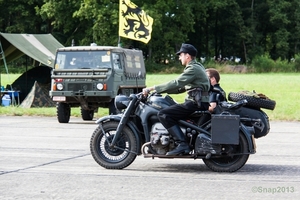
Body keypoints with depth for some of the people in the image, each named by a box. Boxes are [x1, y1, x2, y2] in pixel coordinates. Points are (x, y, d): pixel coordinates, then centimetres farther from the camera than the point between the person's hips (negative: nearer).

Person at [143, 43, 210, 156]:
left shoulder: (193, 69, -11)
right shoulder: (196, 67, 22)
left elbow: (176, 84, -21)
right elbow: (181, 88, 24)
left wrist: (152, 88, -19)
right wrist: (160, 90, 17)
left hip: (196, 103, -11)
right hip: (199, 103, 11)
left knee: (163, 114, -17)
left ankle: (182, 144, -24)